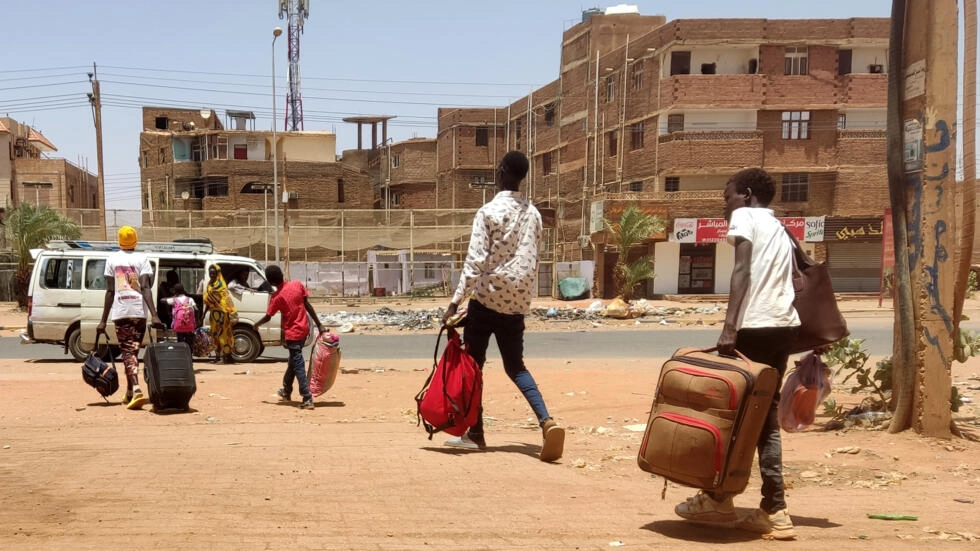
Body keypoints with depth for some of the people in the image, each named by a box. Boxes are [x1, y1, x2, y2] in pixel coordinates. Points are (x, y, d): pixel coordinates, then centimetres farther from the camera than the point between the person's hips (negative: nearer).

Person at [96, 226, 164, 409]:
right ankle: (129, 393, 23)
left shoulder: (112, 259, 5)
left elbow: (110, 291, 2)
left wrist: (103, 320, 5)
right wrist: (154, 315, -13)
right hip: (139, 311, 1)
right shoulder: (142, 258, 4)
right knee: (133, 351, 15)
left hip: (120, 312, -1)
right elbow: (146, 288, -8)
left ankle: (136, 390, -21)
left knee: (128, 352, -2)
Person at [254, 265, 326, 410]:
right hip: (304, 329, 6)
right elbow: (308, 305, -1)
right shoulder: (297, 284, -3)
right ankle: (286, 392, 37)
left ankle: (307, 399, -10)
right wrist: (319, 324, 2)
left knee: (298, 365, -4)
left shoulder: (276, 297, -15)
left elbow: (267, 317, -3)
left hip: (292, 333, -6)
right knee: (293, 361, 21)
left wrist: (256, 324, 18)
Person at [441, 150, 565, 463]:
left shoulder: (489, 212, -10)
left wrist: (456, 302, -16)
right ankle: (546, 421, -7)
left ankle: (475, 434, 11)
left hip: (488, 299, -5)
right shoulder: (533, 214, 8)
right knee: (515, 366, 13)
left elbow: (475, 262, -16)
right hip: (518, 303, 6)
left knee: (472, 365, 8)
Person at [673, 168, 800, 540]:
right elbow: (787, 281, 20)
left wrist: (729, 325, -21)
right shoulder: (778, 228, 25)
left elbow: (742, 271, -13)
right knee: (765, 415, 10)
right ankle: (774, 511, 6)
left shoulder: (744, 216, 2)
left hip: (754, 325, -8)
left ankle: (718, 498, 14)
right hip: (784, 325, 8)